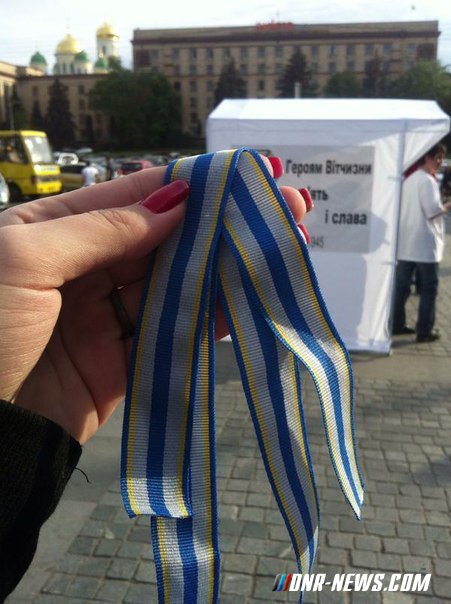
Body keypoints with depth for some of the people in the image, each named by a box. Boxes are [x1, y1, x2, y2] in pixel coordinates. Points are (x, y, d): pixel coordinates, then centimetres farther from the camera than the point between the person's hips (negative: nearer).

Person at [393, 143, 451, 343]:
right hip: (425, 243, -8)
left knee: (401, 286, 11)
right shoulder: (427, 180, -11)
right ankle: (425, 330, 2)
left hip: (406, 241, 8)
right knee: (429, 288, -1)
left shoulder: (409, 180, 16)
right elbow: (433, 210, -18)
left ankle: (396, 324, 17)